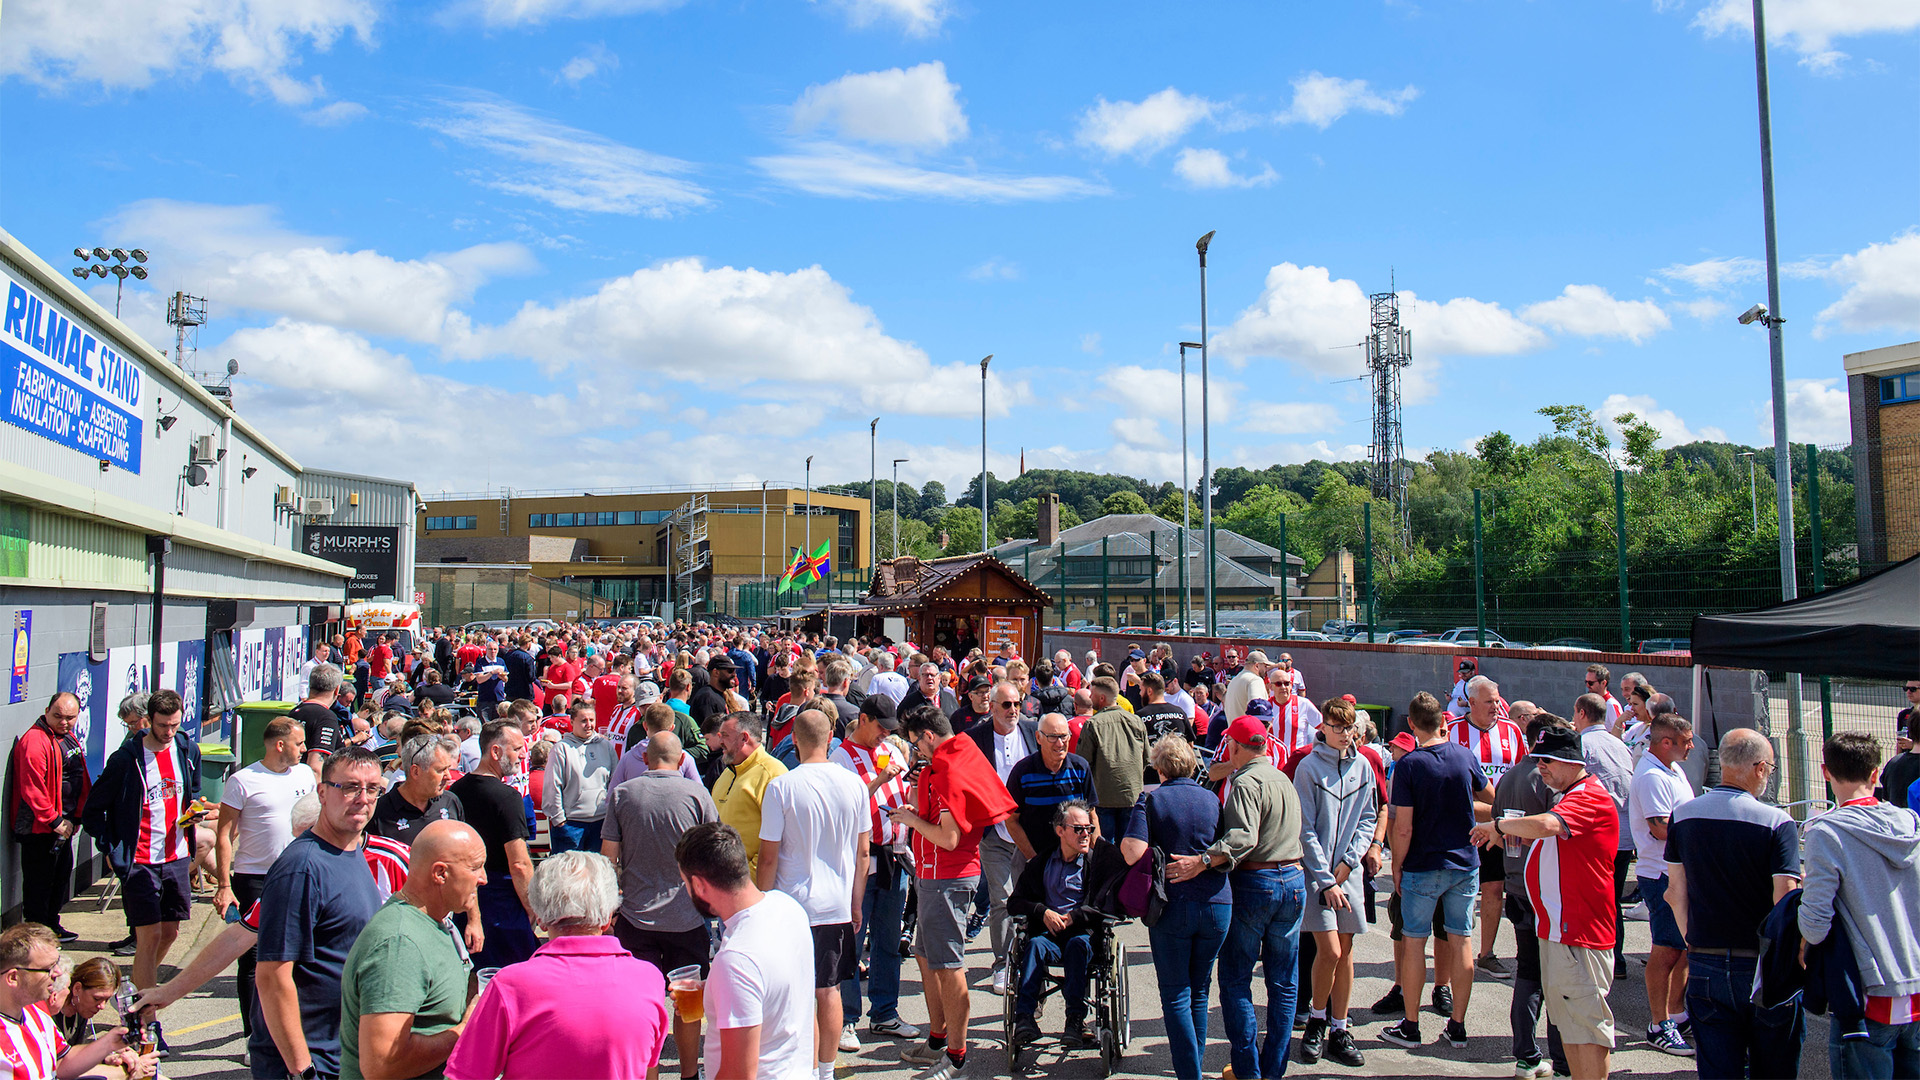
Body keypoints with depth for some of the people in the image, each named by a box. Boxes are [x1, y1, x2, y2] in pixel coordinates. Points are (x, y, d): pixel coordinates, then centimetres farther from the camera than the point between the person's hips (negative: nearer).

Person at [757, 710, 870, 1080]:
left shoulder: (781, 787, -13)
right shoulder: (854, 785, -1)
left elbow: (768, 858, -9)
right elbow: (862, 853, 6)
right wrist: (856, 904, 17)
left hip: (794, 907, -4)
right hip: (839, 906, 4)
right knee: (829, 990, 14)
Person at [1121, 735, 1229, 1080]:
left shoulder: (1151, 800, -5)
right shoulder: (1212, 799, 4)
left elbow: (1133, 855, -15)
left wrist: (1123, 841, 3)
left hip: (1173, 905, -3)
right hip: (1217, 904, 3)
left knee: (1176, 996, 3)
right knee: (1199, 993, 16)